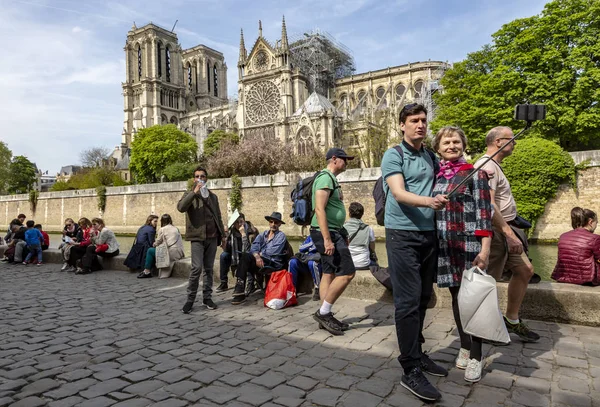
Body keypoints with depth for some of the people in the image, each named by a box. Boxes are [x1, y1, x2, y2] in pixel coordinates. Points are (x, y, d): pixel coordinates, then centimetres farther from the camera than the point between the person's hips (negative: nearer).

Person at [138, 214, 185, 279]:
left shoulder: (162, 229, 1)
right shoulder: (176, 229, 17)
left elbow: (158, 242, 5)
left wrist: (154, 244, 30)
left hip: (171, 254, -7)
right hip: (179, 254, 7)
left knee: (150, 251, 9)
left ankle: (146, 272, 10)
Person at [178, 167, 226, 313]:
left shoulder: (213, 196, 15)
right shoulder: (189, 195, 5)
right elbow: (180, 207, -17)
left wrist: (222, 235, 14)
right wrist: (195, 192, -19)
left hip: (212, 237, 4)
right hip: (197, 237, -4)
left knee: (209, 269, 7)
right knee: (197, 268, -12)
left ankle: (207, 298, 16)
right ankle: (190, 300, 1)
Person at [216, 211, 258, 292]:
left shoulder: (252, 231, -20)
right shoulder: (231, 231, -8)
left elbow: (248, 249, -31)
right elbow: (226, 249, -11)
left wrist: (243, 234, -34)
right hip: (236, 258, 5)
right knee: (223, 255, -16)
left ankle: (251, 284, -25)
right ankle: (223, 283, -4)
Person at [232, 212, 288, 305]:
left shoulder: (281, 236, 4)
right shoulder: (263, 234, 20)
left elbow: (274, 252, -10)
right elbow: (254, 247, 3)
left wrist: (261, 253, -3)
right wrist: (257, 256, -16)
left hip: (273, 263, -5)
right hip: (261, 261, 5)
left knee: (245, 257, -25)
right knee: (245, 256, -25)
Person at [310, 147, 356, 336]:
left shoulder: (331, 178, 18)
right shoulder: (325, 177, -14)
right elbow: (319, 209, -23)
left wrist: (342, 235, 24)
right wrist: (327, 239, -27)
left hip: (333, 232, 10)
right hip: (326, 233, -10)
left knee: (329, 274, 11)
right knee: (347, 272, -10)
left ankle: (325, 315, 17)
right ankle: (323, 312, -2)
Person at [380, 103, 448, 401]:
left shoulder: (432, 157, 15)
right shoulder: (393, 155, -4)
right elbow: (399, 194, -18)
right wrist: (428, 201, -35)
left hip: (429, 234, 6)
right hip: (403, 234, -6)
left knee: (422, 299, 12)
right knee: (408, 302, -6)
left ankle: (417, 354, 27)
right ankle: (411, 371, 0)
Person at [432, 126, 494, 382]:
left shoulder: (475, 173, -3)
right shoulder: (435, 175, 9)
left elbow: (484, 212, -7)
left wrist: (485, 248, -14)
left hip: (469, 244, -4)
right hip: (445, 245, 4)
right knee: (457, 296, 13)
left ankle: (476, 357, 16)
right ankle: (464, 347, 29)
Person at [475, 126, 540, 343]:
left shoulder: (494, 165, 17)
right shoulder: (487, 166, -16)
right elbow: (488, 204, -27)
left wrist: (511, 230, 19)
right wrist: (508, 233, -27)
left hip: (504, 230, 11)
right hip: (494, 231, -11)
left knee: (525, 271, 15)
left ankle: (512, 320, 28)